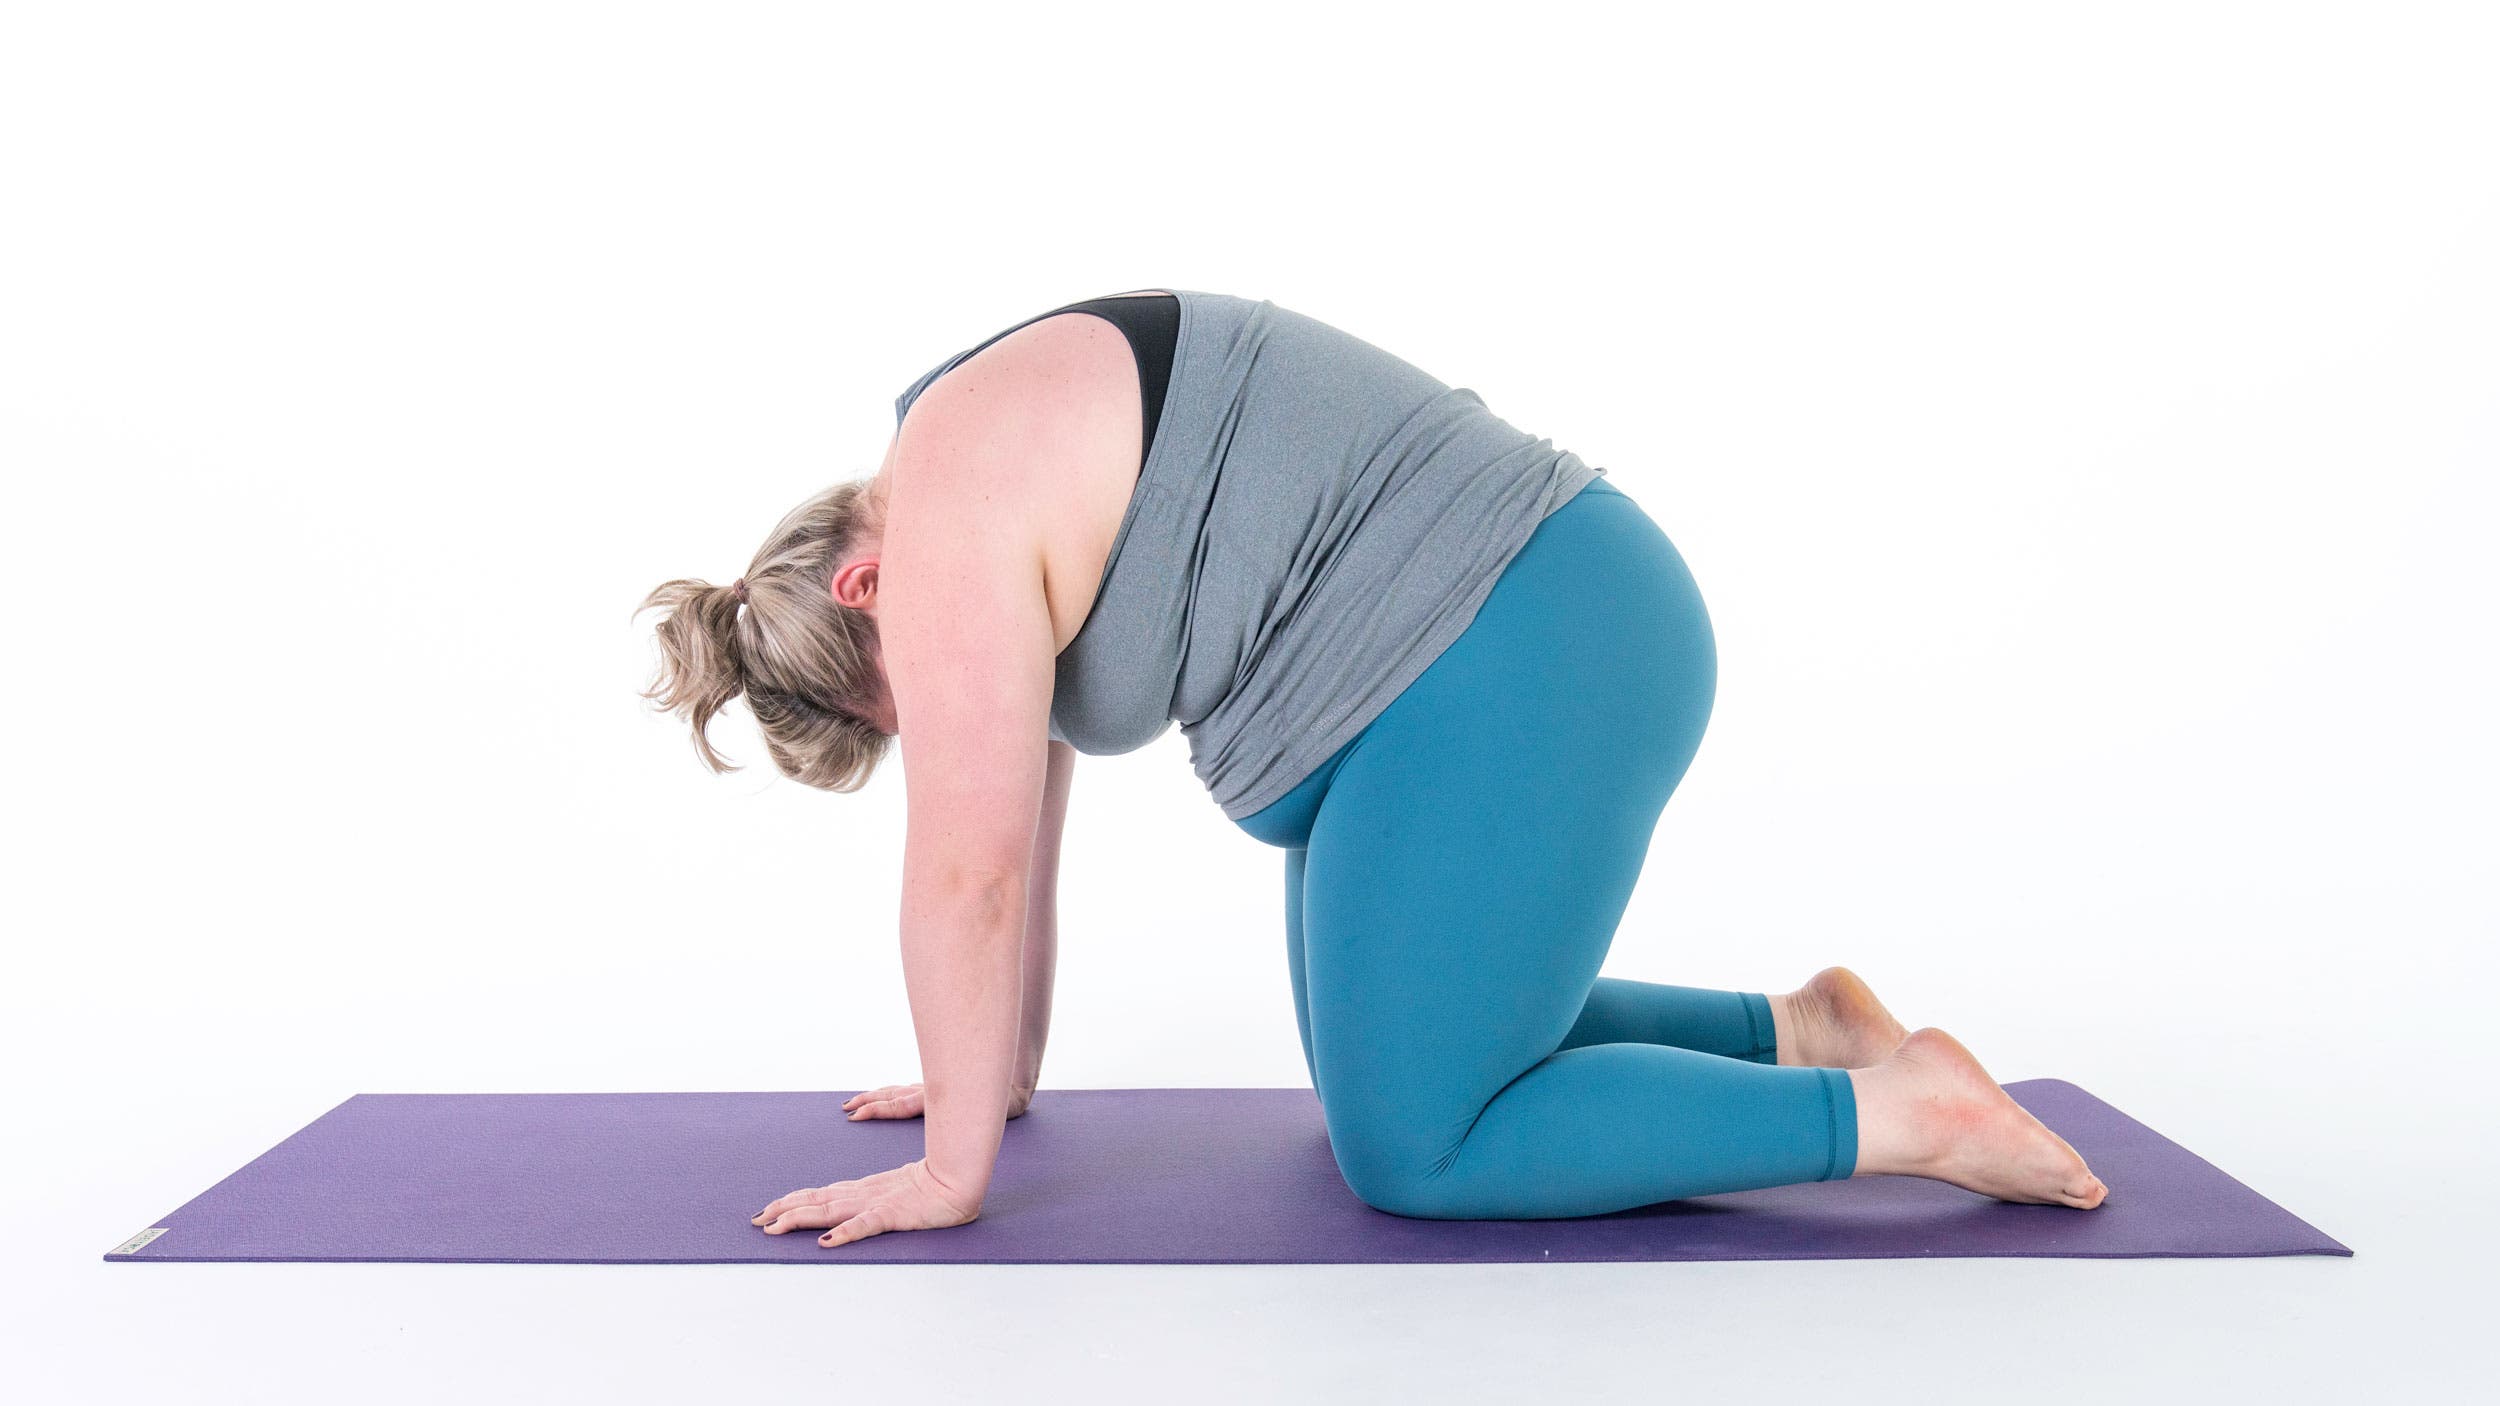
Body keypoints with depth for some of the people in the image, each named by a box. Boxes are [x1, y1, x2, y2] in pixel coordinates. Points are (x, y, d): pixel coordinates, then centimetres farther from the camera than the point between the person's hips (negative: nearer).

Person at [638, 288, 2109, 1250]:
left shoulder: (949, 511, -14)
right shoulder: (991, 477, 15)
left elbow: (969, 868, -15)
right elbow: (1021, 830, 20)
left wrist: (952, 1172, -6)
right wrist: (1005, 1073, 24)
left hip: (1516, 671, -11)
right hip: (1485, 666, 11)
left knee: (1410, 1148, -3)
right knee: (1395, 1055, 21)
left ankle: (1899, 1108, 0)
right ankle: (1797, 1026, 24)